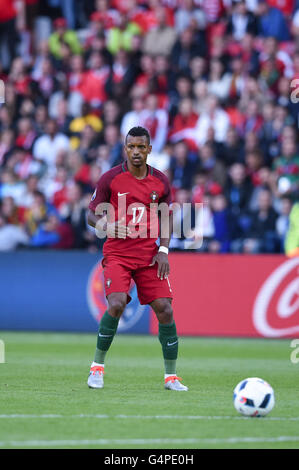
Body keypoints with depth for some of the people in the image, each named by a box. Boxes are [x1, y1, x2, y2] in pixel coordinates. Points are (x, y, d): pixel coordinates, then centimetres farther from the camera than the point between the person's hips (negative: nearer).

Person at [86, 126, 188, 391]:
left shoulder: (160, 182, 5)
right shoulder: (111, 179, -3)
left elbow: (166, 217, 14)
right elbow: (92, 214, 0)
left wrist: (163, 250, 1)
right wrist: (101, 223, -24)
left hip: (149, 256, 3)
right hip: (117, 254, -3)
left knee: (164, 309, -6)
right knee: (116, 304, -23)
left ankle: (171, 376, 5)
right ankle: (97, 366, -5)